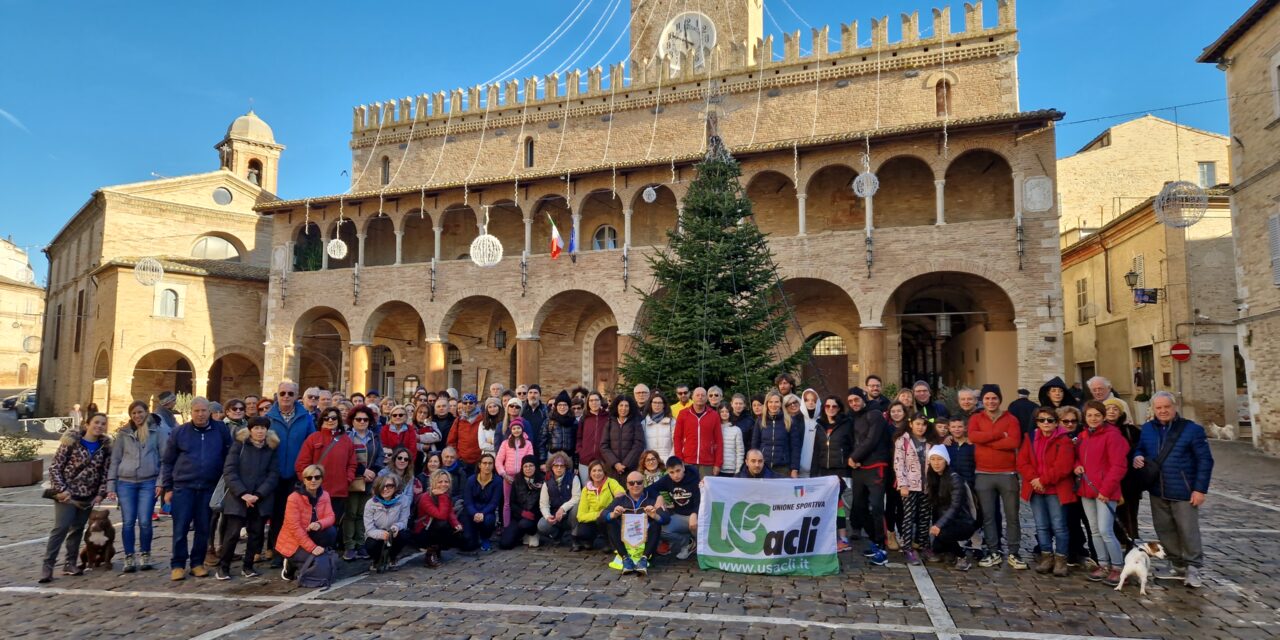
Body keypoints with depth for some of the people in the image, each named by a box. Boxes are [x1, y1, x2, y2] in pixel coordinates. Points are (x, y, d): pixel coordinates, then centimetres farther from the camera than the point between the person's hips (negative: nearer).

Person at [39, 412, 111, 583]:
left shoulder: (105, 446, 3)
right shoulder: (71, 442, -9)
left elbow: (106, 472, 6)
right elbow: (54, 467, -7)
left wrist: (101, 493, -2)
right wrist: (61, 489, -15)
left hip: (88, 496, 4)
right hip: (67, 494, -4)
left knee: (78, 529, 10)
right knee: (61, 528, -10)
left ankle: (70, 563, 19)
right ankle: (47, 565, -2)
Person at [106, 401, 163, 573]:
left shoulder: (156, 431, 4)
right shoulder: (123, 433, 8)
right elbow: (114, 460, 9)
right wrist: (111, 486, 3)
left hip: (148, 483, -2)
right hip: (125, 483, 2)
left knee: (145, 522, -2)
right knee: (128, 522, 2)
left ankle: (145, 555, 14)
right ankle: (129, 557, 11)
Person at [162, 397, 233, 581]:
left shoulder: (220, 430, 3)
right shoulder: (179, 433, 2)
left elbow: (229, 457, 5)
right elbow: (167, 461, 8)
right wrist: (167, 488, 4)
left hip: (209, 489, 1)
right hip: (183, 487, -1)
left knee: (203, 528, 7)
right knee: (180, 528, 0)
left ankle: (197, 563, 18)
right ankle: (177, 565, 11)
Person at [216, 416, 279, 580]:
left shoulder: (272, 448, 6)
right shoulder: (239, 445, 1)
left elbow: (273, 474, 1)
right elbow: (229, 471, -6)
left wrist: (258, 494, -12)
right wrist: (243, 493, -15)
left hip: (261, 499, 2)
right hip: (238, 498, -2)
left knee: (256, 533, 5)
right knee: (232, 533, -5)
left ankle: (247, 566, 19)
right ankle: (223, 567, 11)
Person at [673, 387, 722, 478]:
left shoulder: (714, 415, 5)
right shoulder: (683, 414, 4)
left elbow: (719, 440, 5)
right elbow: (677, 438, 5)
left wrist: (717, 464, -1)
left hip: (707, 464, 0)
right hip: (687, 462, 0)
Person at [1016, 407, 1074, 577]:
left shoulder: (1063, 441, -7)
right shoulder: (1030, 439, 9)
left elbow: (1062, 467, -16)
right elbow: (1022, 462, 2)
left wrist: (1043, 480, -15)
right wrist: (1034, 479, -12)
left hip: (1056, 490, -5)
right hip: (1036, 489, 5)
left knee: (1058, 526, 0)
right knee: (1041, 526, 11)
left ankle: (1061, 559, 10)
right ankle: (1046, 556, 21)